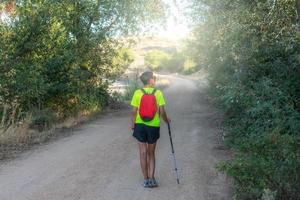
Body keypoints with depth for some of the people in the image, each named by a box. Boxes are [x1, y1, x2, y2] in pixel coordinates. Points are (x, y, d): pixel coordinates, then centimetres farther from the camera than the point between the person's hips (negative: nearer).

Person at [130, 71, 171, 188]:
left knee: (143, 153, 7)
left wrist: (133, 124, 8)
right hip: (154, 126, 0)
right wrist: (166, 120, 12)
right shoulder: (158, 93, -6)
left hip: (140, 125, 0)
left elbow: (134, 111, -5)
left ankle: (146, 180, 13)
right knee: (151, 154, 14)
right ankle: (151, 178, 12)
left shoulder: (138, 93, -5)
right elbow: (162, 111, -6)